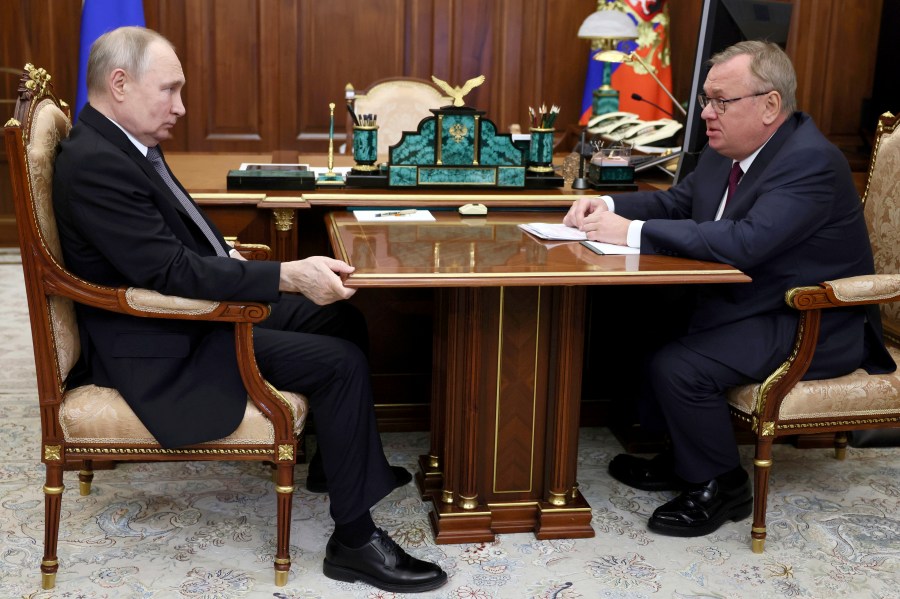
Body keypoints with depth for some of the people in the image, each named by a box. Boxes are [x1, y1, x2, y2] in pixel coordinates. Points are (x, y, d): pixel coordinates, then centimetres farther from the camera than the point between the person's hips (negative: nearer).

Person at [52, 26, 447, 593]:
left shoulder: (127, 143, 7)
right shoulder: (95, 163, -24)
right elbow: (170, 271, -29)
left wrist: (229, 256, 3)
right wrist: (287, 276, -32)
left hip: (193, 309, 10)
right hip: (162, 347, -10)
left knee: (345, 319, 11)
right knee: (341, 362, -16)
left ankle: (338, 457, 27)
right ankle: (355, 539, -6)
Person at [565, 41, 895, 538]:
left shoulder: (811, 162, -25)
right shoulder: (726, 150, 4)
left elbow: (744, 242, -36)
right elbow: (676, 202, 14)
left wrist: (632, 232, -34)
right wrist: (608, 206, -6)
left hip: (812, 326, -9)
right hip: (746, 300, 10)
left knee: (678, 367, -24)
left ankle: (719, 486, 1)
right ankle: (678, 456, 15)